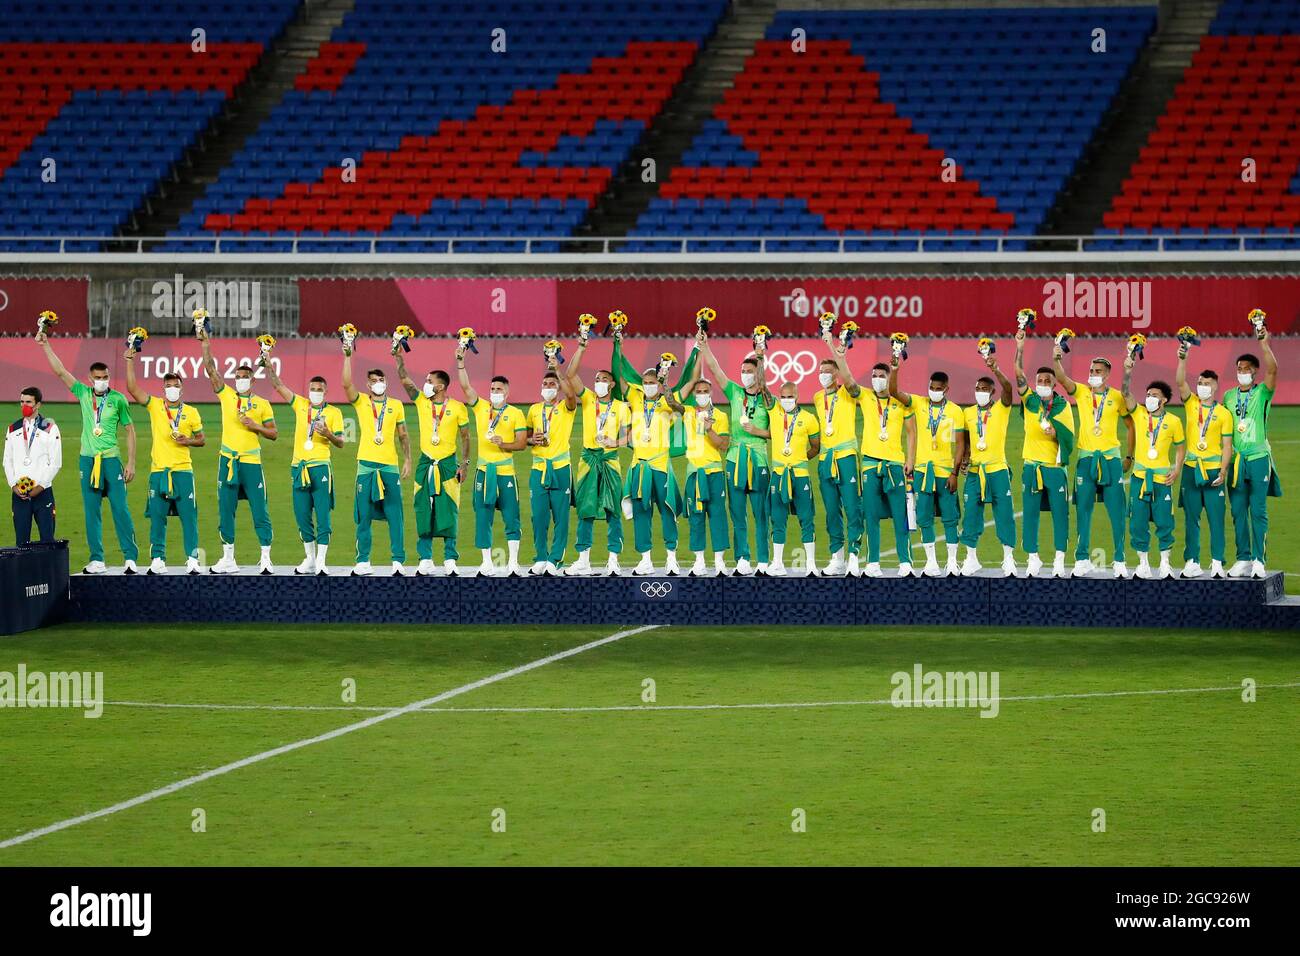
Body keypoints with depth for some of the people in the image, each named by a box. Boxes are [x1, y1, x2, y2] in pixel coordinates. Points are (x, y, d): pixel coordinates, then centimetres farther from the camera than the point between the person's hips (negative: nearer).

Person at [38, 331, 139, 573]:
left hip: (111, 459, -3)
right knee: (92, 512, 4)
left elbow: (129, 430, 4)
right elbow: (60, 371, 6)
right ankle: (97, 560, 7)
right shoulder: (83, 393, 6)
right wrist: (45, 345, 2)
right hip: (88, 459, 3)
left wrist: (131, 462, -1)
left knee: (120, 509, -6)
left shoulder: (118, 399, 0)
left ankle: (130, 558, -4)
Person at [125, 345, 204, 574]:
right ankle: (157, 559, 7)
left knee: (188, 516, -4)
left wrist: (187, 441, -7)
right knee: (157, 517, 2)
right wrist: (129, 362, -9)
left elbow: (201, 440, 13)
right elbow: (132, 389, -4)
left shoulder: (191, 412, 7)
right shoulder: (154, 405, 6)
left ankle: (192, 559, -1)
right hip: (158, 470, 0)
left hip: (183, 470, 0)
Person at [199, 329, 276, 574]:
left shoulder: (262, 404, 6)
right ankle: (228, 559, 11)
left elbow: (274, 433, 6)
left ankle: (266, 559, -3)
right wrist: (205, 344, -2)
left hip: (252, 462, -2)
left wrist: (255, 426, -9)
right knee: (225, 512, 4)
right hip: (228, 461, 2)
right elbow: (211, 370, 4)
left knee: (259, 512, -5)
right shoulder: (226, 396, 9)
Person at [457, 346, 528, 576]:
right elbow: (466, 387, 1)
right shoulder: (481, 408, 9)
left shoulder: (515, 414, 2)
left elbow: (522, 443, -1)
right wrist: (461, 363, -7)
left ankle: (513, 562, -3)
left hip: (506, 471, -3)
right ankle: (487, 562, 9)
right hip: (484, 470, 3)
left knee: (511, 518, -5)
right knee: (483, 518, 3)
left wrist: (503, 444, -18)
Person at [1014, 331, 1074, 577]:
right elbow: (1019, 376, -8)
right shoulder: (1029, 400, 4)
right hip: (1031, 465, 1)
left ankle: (1059, 560, 3)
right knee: (1030, 513, 3)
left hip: (1055, 467, -1)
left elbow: (1069, 436, -1)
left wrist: (1055, 430, -19)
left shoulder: (1063, 405, 3)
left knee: (1060, 512, -2)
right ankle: (1033, 558, 10)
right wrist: (1020, 350, -18)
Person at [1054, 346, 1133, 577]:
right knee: (1083, 511, 2)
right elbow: (1062, 379, -11)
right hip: (1086, 458, 1)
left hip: (1111, 458, -1)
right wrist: (1056, 360, -30)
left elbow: (1130, 425, 11)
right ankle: (1082, 560, 8)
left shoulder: (1116, 397, 3)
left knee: (1117, 512, -1)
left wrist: (1129, 456, 8)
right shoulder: (1081, 392, 5)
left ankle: (1119, 561, 5)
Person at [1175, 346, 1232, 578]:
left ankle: (1217, 563, -1)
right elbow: (1180, 382, -8)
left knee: (1216, 517, -4)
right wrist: (1182, 360, -22)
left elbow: (1227, 445, 1)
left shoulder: (1223, 413, 2)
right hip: (1191, 469, 2)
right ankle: (1192, 562, 8)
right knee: (1191, 518, 4)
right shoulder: (1191, 403, 8)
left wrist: (1223, 472, -9)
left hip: (1213, 471, -2)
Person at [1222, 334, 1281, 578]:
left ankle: (1258, 560, -4)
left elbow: (1272, 370, -16)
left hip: (1259, 458, -4)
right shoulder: (1229, 396, 13)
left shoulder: (1262, 393, 2)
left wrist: (1264, 344, -21)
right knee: (1238, 511, 3)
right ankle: (1243, 559, 8)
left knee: (1258, 511, -5)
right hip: (1235, 459, 4)